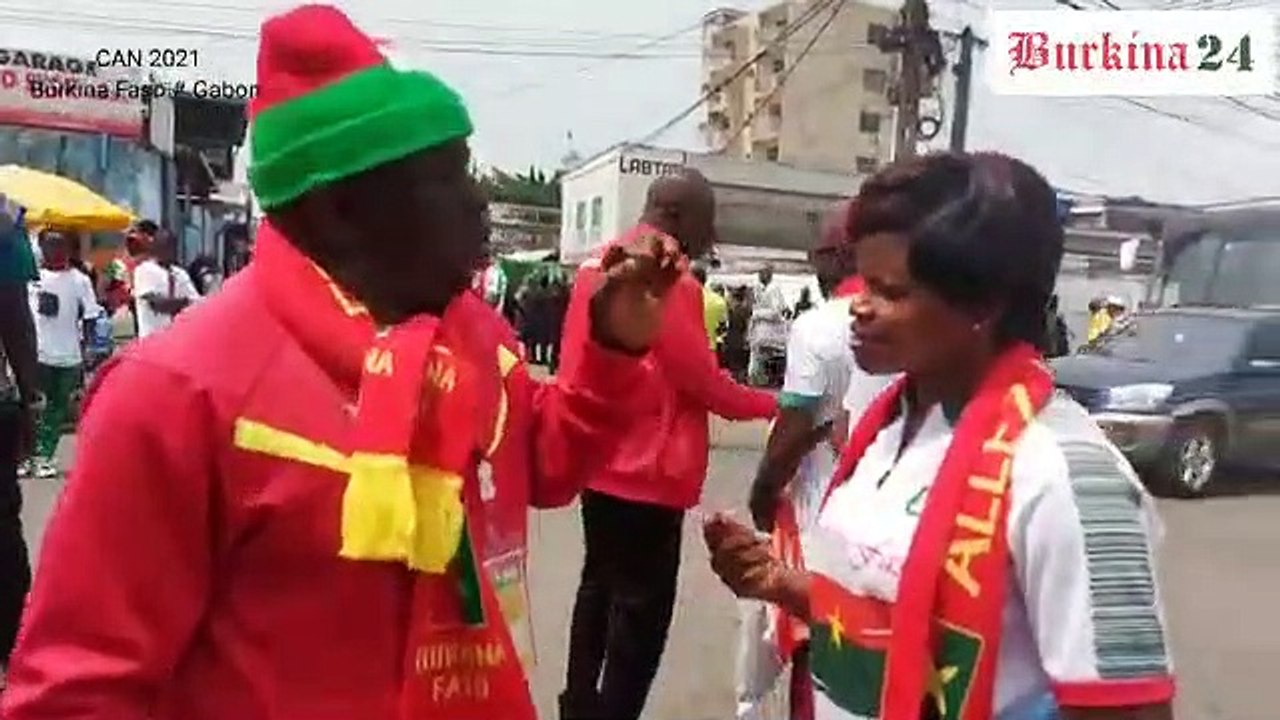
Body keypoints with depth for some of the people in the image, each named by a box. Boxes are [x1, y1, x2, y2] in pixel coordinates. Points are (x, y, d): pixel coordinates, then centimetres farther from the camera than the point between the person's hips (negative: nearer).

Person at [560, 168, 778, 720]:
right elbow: (704, 382, -17)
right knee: (642, 608, 3)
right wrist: (770, 405, -3)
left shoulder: (597, 268, 9)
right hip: (648, 474, -9)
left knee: (599, 587, 21)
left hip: (597, 464, 9)